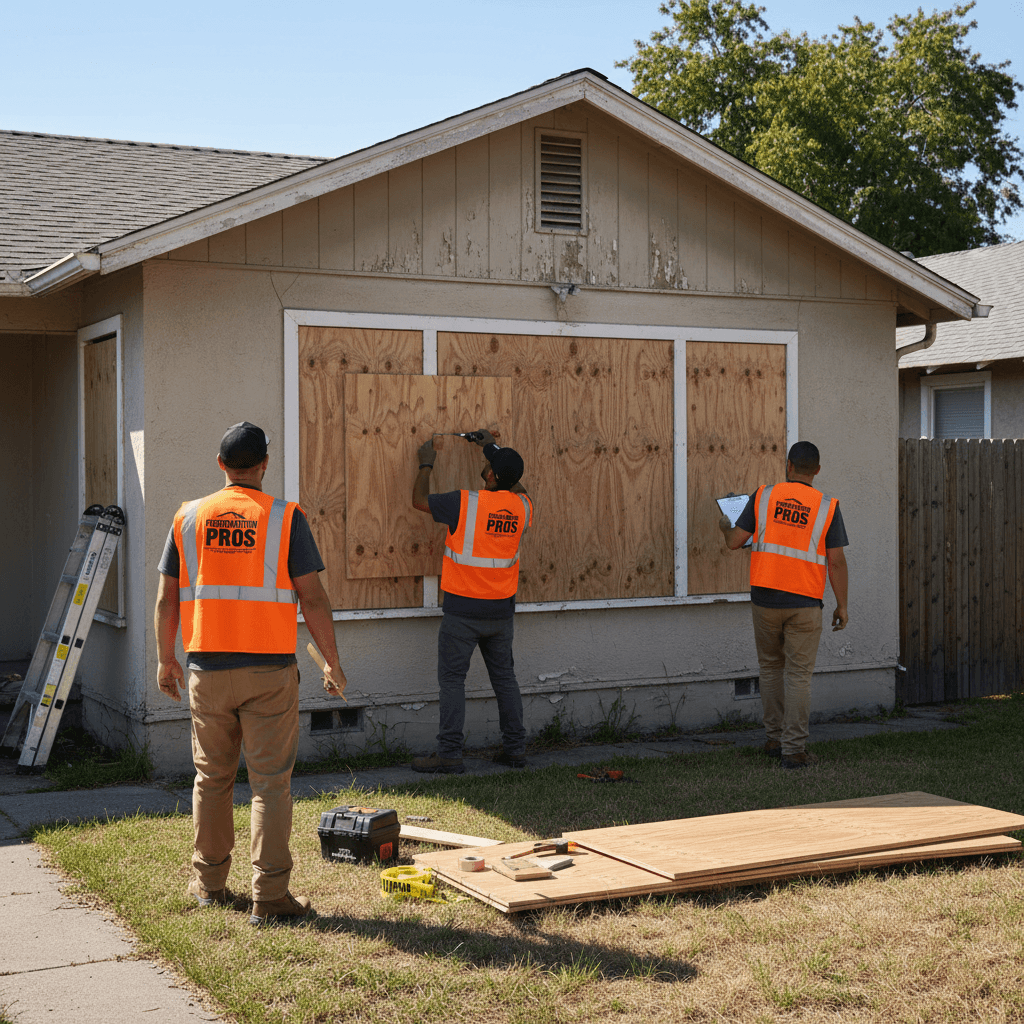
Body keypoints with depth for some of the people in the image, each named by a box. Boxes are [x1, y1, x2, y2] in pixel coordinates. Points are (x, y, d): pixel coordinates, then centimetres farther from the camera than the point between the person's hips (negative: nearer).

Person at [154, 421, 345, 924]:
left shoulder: (188, 518, 4)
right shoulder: (285, 518, -5)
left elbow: (167, 598, 7)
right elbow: (312, 598, -7)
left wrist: (165, 659, 18)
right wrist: (332, 662, 2)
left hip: (207, 669, 3)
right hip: (269, 670, -3)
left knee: (212, 776, 16)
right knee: (270, 781, 1)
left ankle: (209, 882, 26)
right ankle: (269, 896, 1)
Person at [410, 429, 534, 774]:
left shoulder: (466, 503, -16)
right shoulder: (522, 506, -1)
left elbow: (420, 500, -1)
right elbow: (516, 486, 24)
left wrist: (426, 464, 14)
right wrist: (493, 446, 30)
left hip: (463, 610, -5)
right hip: (501, 609, 5)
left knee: (452, 679, 1)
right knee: (504, 677, 14)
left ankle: (449, 755, 2)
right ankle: (515, 748, 18)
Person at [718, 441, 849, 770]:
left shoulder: (763, 496, 0)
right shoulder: (827, 507, -3)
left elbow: (735, 542, 2)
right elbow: (836, 561, -5)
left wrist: (725, 527, 25)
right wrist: (842, 606, 4)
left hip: (765, 598, 2)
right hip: (804, 603, -2)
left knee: (771, 666, 18)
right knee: (798, 674, 3)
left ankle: (774, 739, 24)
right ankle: (794, 749, 2)